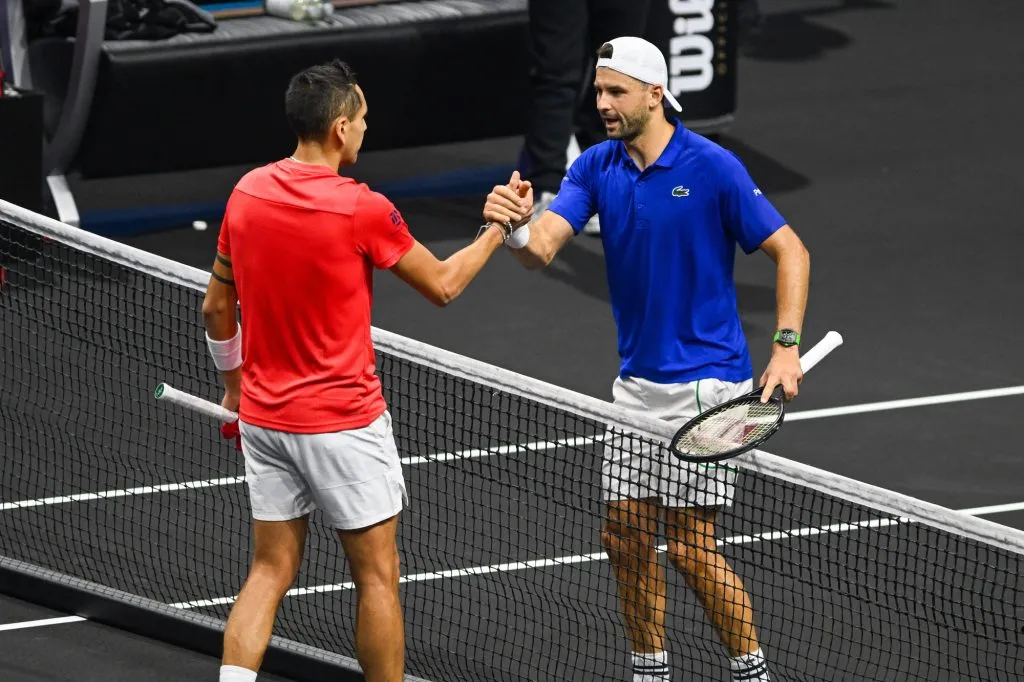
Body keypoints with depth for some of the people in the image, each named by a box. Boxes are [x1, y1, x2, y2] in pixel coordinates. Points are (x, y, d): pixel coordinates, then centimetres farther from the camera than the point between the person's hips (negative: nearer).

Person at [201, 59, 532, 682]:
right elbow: (443, 286, -4)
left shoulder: (247, 193, -1)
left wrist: (235, 387, 23)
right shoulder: (363, 209, -18)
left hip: (264, 415, 6)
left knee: (271, 570, 11)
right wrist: (498, 230, 10)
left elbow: (217, 309, 9)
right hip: (343, 422, -6)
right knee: (378, 576, 7)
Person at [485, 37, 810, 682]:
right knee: (626, 536, 7)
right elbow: (542, 247, -10)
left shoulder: (713, 168, -13)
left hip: (705, 384, -6)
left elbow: (790, 251, -9)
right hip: (637, 383, 6)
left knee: (691, 545, -6)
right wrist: (515, 226, -34)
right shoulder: (596, 168, 3)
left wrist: (787, 345, -19)